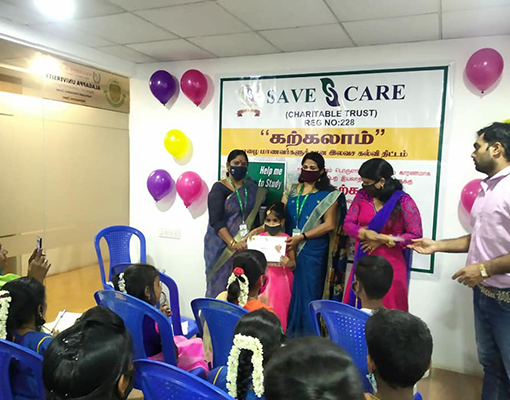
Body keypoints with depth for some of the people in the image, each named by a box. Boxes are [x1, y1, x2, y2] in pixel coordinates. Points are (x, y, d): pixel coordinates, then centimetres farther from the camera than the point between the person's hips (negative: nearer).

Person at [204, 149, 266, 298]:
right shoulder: (219, 188, -5)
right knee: (220, 285, -1)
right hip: (222, 246, -4)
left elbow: (255, 218, 11)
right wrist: (233, 243, -24)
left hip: (245, 246, 4)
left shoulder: (252, 189, 10)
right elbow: (216, 221, -14)